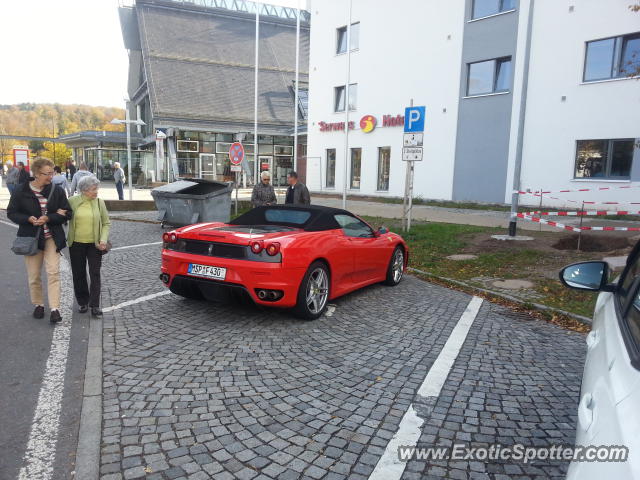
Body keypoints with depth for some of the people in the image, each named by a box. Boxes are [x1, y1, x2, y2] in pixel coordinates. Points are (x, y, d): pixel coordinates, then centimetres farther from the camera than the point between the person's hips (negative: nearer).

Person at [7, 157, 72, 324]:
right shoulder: (21, 191, -4)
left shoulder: (57, 191, -3)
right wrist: (29, 219, -18)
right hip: (31, 238, 0)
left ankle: (54, 308, -5)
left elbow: (67, 213, -2)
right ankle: (38, 304, 27)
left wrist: (48, 218, -18)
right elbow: (11, 213, 1)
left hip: (52, 238, 0)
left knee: (53, 272, -8)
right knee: (34, 275, 9)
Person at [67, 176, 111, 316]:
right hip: (76, 244, 1)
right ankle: (82, 302, 26)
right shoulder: (72, 201, -2)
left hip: (94, 244, -1)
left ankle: (95, 305, 2)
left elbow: (106, 223, 3)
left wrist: (103, 239, -10)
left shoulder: (99, 202, -1)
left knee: (95, 274, -3)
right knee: (79, 274, 11)